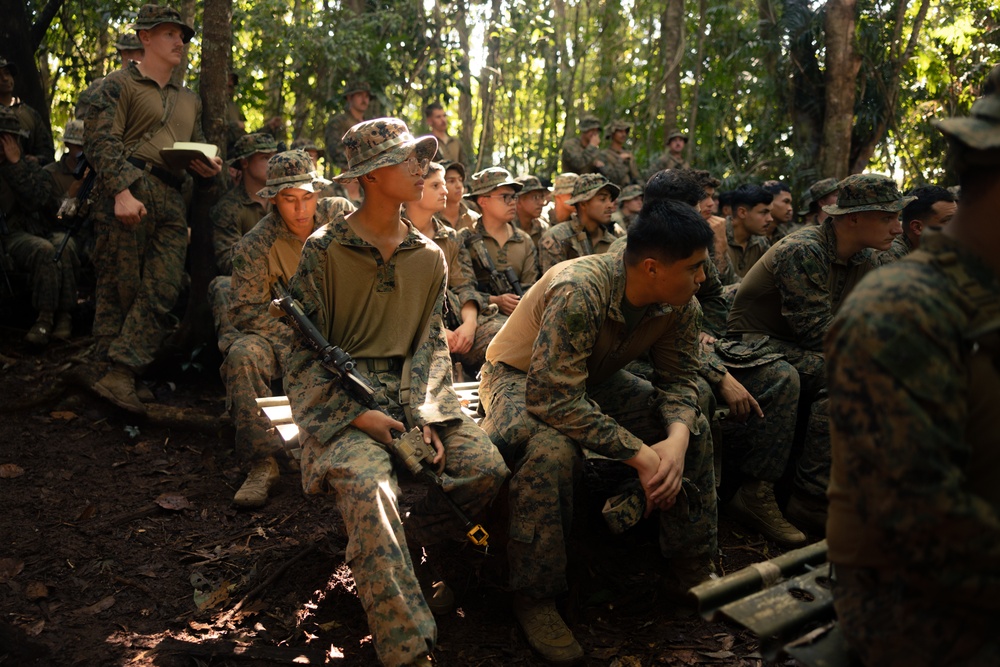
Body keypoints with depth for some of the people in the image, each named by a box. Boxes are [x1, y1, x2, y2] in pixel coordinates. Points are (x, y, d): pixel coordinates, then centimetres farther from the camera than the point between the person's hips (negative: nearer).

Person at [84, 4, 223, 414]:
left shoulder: (189, 100, 29)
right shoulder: (121, 84, 8)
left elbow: (198, 151, 33)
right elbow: (102, 141, -5)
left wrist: (208, 169, 7)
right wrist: (122, 191, -20)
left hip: (172, 202, 6)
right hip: (132, 191, -5)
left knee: (161, 291, -6)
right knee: (120, 285, -6)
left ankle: (120, 376, -4)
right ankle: (101, 364, -1)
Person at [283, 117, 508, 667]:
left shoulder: (429, 257, 10)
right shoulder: (324, 251, -3)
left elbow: (430, 343, 8)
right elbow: (306, 354, -4)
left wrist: (424, 416, -9)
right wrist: (358, 415, -18)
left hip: (410, 391, 5)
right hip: (341, 397, -4)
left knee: (487, 466, -17)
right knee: (368, 483, -33)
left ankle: (386, 550, 5)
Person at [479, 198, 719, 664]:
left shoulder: (682, 305, -15)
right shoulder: (578, 292, -37)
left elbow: (678, 380, -5)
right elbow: (554, 399, -40)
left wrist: (677, 437, -28)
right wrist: (640, 455, -38)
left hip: (596, 379, 7)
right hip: (519, 378, -6)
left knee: (693, 428, -6)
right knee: (552, 448, -38)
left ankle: (690, 571, 9)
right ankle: (534, 599, -18)